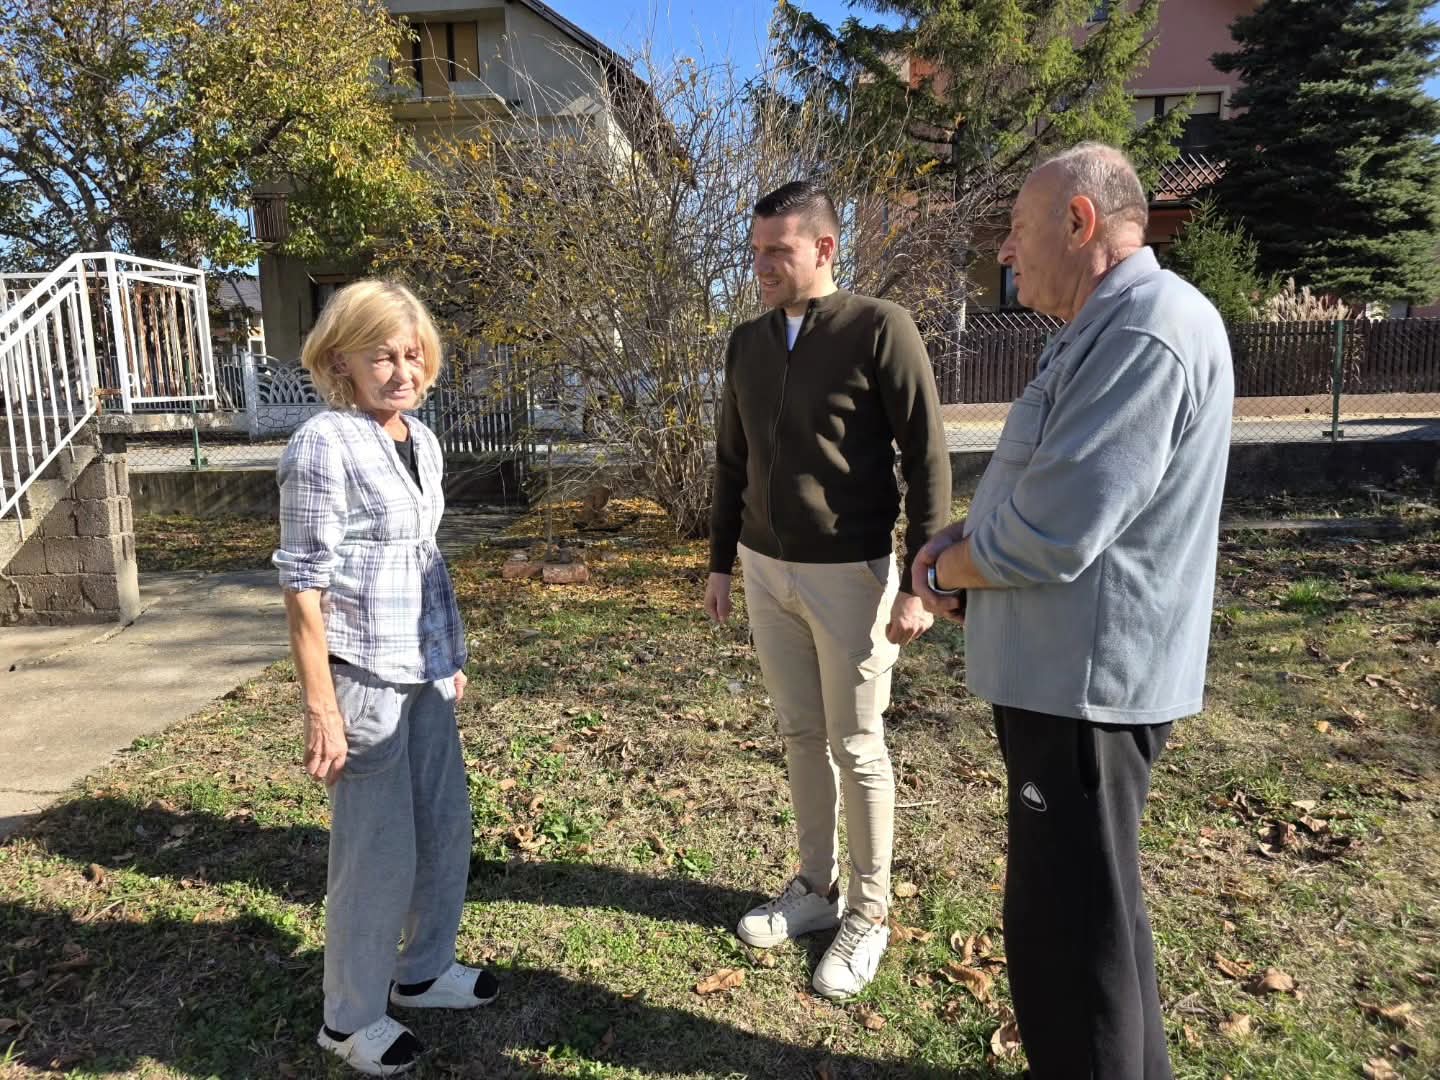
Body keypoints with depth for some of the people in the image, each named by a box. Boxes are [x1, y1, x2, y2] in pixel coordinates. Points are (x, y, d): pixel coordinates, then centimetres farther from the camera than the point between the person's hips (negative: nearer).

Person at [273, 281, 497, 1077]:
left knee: (446, 829, 18)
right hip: (364, 679, -8)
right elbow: (304, 585, -15)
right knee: (378, 850, 5)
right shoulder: (323, 446, -14)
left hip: (424, 673, 8)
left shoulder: (422, 442, 9)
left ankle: (422, 971, 40)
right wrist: (320, 708, -16)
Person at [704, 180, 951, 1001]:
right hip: (766, 570, 6)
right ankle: (818, 887, 32)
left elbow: (928, 460, -12)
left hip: (849, 573, -5)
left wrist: (918, 583, -15)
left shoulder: (880, 330, -11)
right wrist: (721, 562, 14)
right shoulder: (749, 343, 7)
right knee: (801, 735, 15)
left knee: (858, 747, 5)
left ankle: (869, 914, 23)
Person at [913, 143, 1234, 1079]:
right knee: (1082, 903, 24)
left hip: (1085, 676, -11)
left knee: (1067, 921, 4)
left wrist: (945, 572, -8)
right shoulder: (1106, 329, 13)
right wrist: (964, 537, 4)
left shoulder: (1148, 332, -21)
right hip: (1067, 664, 11)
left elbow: (1052, 536, -27)